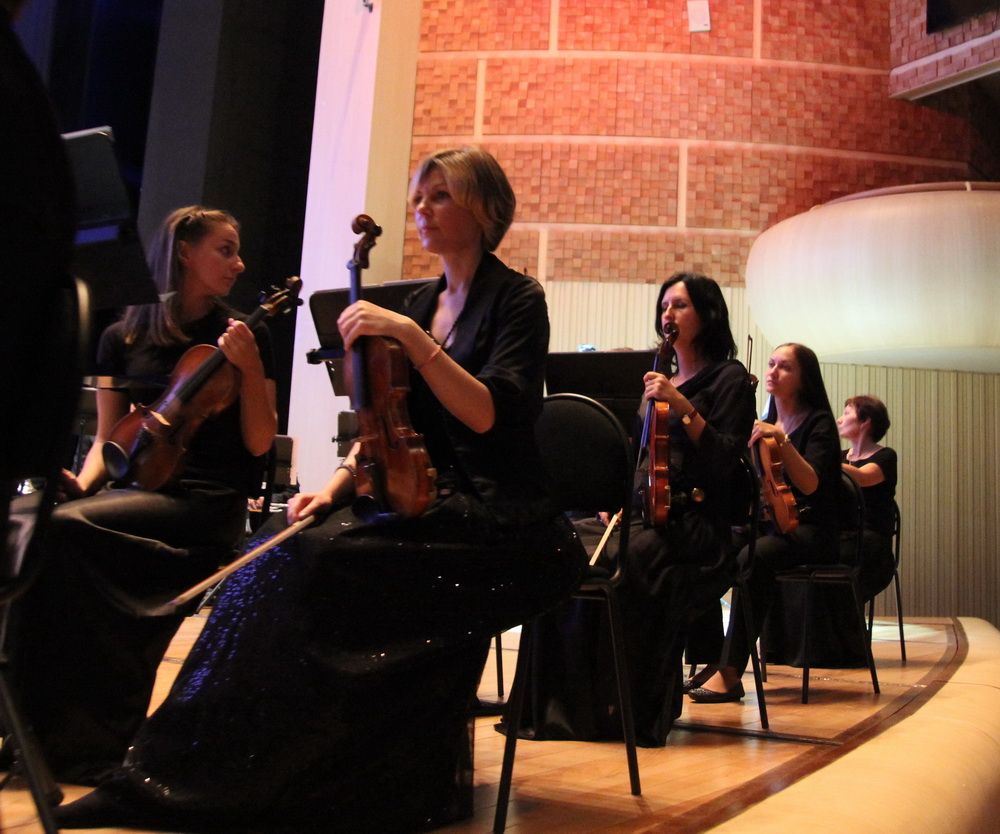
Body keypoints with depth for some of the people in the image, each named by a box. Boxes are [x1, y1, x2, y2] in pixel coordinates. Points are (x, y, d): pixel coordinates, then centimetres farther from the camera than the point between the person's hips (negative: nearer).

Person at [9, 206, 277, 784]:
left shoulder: (245, 336, 5)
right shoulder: (124, 336, 12)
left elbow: (259, 443, 0)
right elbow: (108, 438, 14)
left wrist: (250, 368, -12)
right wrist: (83, 481, -7)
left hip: (207, 503, -4)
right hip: (134, 488, 4)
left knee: (67, 528, -30)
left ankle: (84, 737, -21)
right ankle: (39, 721, -19)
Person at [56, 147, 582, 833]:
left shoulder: (516, 299, -3)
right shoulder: (420, 303, 16)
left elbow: (486, 414, -17)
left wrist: (413, 338, -23)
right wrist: (338, 485, 0)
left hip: (500, 518, -6)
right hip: (429, 503, 6)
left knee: (311, 566, -27)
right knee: (285, 562, -21)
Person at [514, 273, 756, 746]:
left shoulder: (729, 379, 4)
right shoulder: (657, 375, 22)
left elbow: (726, 461, -8)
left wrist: (682, 406, -17)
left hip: (693, 519, -5)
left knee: (630, 559, -36)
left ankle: (638, 709, -22)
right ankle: (567, 703, -21)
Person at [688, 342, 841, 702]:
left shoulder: (819, 422, -3)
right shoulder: (765, 422, 14)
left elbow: (810, 484, -18)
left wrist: (781, 440, -28)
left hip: (810, 530, -5)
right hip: (766, 524, 6)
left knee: (752, 559, -37)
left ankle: (730, 673, -35)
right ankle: (707, 658, -20)